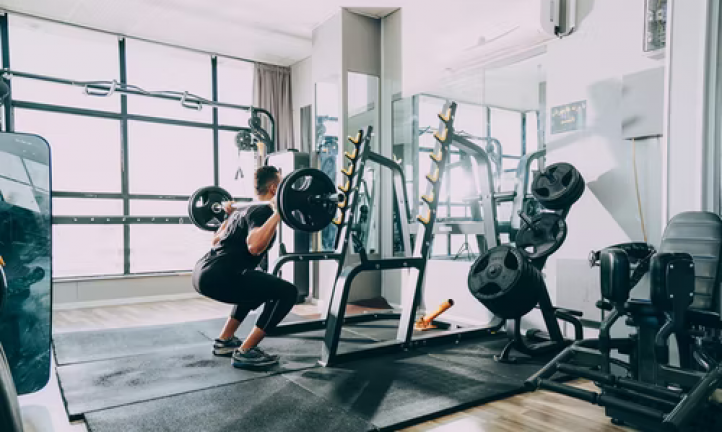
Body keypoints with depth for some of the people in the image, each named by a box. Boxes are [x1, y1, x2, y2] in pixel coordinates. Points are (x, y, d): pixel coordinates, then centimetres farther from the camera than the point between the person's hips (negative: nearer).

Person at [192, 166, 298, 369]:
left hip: (204, 272, 11)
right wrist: (278, 213, -25)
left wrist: (229, 215, 46)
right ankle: (245, 353, -4)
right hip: (217, 276, -11)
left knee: (258, 285, 33)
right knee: (287, 292, -10)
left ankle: (224, 341, 30)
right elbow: (254, 246, -28)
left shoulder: (247, 209, 22)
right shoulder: (262, 211, -7)